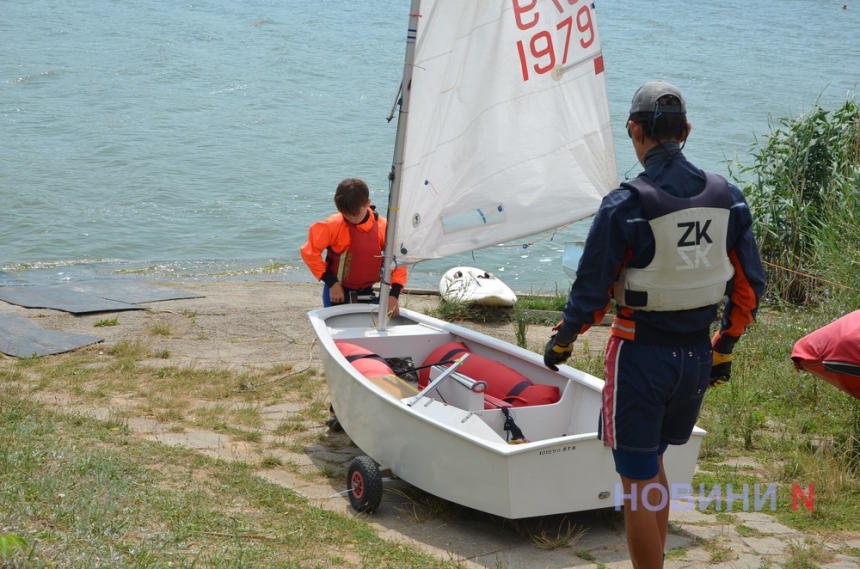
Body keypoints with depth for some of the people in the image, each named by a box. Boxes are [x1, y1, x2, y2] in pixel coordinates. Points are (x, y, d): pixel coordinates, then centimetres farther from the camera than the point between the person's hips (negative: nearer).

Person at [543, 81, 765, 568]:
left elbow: (592, 295, -12)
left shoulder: (625, 205, -17)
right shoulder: (728, 198, -1)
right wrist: (725, 349, 18)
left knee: (639, 482, 5)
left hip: (641, 358, -6)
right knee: (652, 463, 24)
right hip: (697, 357, 6)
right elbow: (750, 286, 4)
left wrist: (561, 343, 6)